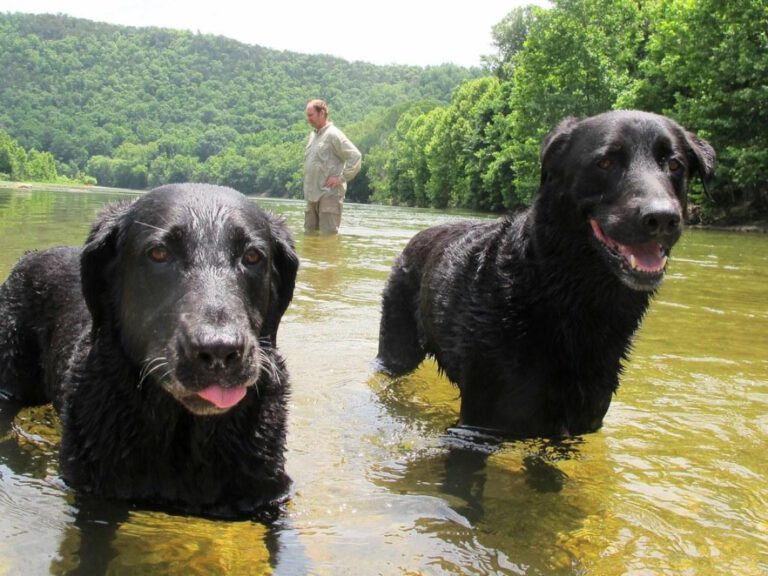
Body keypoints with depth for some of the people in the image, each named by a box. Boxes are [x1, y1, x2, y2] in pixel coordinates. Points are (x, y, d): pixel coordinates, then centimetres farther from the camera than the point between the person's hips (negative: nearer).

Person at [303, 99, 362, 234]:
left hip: (329, 194, -8)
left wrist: (341, 178, -16)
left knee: (328, 234, -8)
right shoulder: (313, 135, 16)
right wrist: (307, 182, 16)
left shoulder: (333, 135, -9)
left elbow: (356, 157, -16)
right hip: (312, 195, 9)